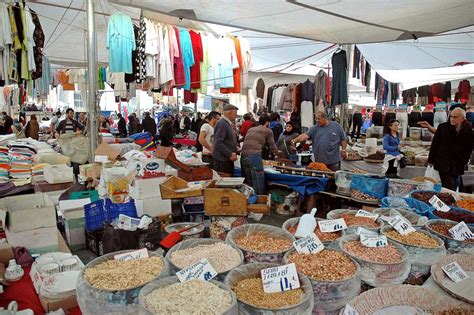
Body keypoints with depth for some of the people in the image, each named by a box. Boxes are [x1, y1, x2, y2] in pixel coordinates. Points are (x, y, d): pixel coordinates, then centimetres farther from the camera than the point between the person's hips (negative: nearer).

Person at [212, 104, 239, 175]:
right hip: (222, 160, -10)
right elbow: (218, 143, -23)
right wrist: (230, 154, -20)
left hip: (228, 159, 10)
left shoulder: (227, 124, 18)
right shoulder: (222, 124, -15)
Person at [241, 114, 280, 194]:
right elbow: (272, 146, 16)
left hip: (243, 156, 6)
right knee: (258, 183, 0)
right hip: (254, 156, -6)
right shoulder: (268, 131, 10)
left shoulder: (250, 129, 25)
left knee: (248, 182, 14)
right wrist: (277, 153, 39)